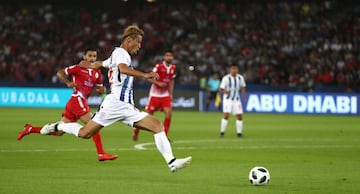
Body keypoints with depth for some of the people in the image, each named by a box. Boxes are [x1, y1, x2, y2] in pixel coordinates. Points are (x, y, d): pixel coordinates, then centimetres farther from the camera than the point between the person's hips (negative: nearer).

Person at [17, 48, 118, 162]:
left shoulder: (97, 72, 16)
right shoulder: (79, 68, -5)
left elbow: (98, 88, 23)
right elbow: (60, 73, -6)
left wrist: (102, 89, 0)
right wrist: (68, 83, -22)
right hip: (78, 100, -8)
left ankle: (30, 129, 17)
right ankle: (101, 154, -13)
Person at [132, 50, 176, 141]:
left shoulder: (173, 68, 3)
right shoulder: (159, 66, -15)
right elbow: (149, 78, -13)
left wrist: (171, 94, 12)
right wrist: (158, 83, -28)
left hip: (165, 95, 5)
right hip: (155, 94, -4)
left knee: (168, 113, -14)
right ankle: (136, 130, 23)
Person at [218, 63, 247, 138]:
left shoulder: (240, 78, -1)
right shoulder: (226, 78, -14)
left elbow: (243, 87, 13)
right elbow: (221, 89, -14)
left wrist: (244, 96, -2)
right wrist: (224, 91, -36)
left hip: (236, 99, 4)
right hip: (227, 99, -4)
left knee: (239, 116, 2)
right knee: (226, 115, -17)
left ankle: (239, 133, 13)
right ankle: (222, 132, -8)